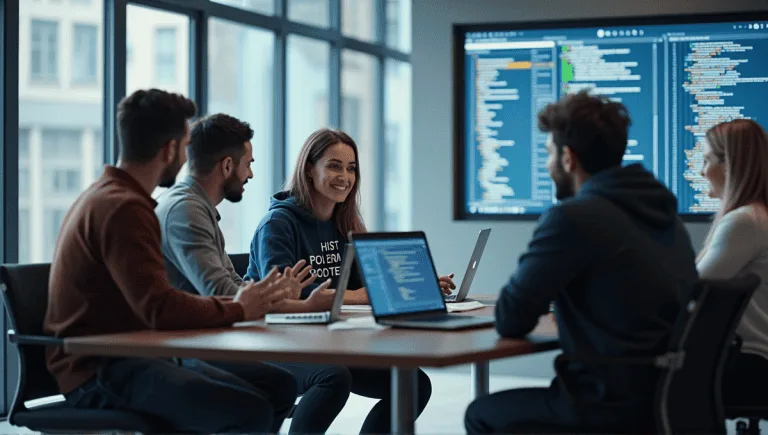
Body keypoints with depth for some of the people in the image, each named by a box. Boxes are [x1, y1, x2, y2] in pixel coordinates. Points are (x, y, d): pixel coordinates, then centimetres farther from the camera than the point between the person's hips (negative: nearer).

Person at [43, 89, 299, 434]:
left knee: (278, 387, 3)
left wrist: (236, 302, 3)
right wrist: (238, 309, -9)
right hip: (98, 371, -11)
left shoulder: (109, 196, 18)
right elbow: (161, 310, -25)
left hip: (126, 358, 11)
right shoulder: (122, 209, -17)